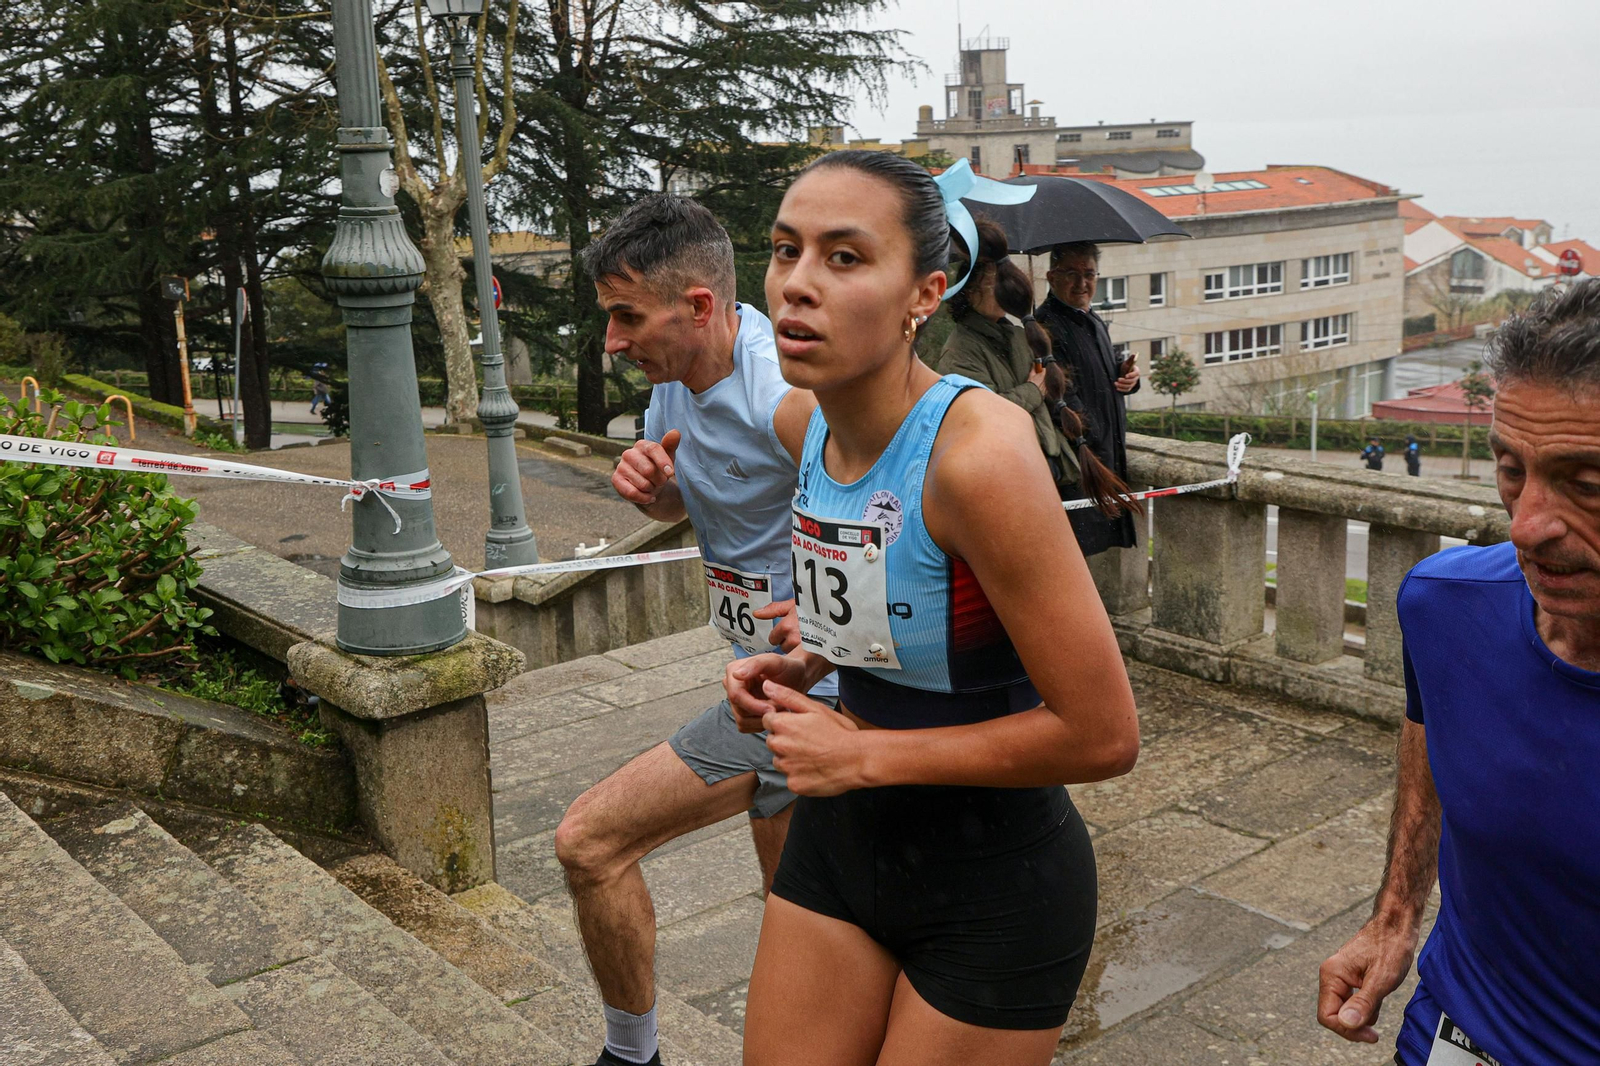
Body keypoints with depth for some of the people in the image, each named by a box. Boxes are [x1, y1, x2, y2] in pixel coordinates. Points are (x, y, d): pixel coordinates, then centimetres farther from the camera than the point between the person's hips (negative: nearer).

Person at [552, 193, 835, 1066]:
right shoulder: (675, 372, 2)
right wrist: (649, 483, -5)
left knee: (589, 842, -6)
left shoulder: (790, 398, -26)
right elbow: (681, 504, 18)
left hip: (802, 687, -9)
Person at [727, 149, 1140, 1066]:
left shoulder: (978, 448, -27)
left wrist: (865, 752, -19)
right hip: (838, 835, 7)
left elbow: (1103, 735, -24)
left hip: (993, 885, -6)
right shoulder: (811, 426, -3)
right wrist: (806, 667, -2)